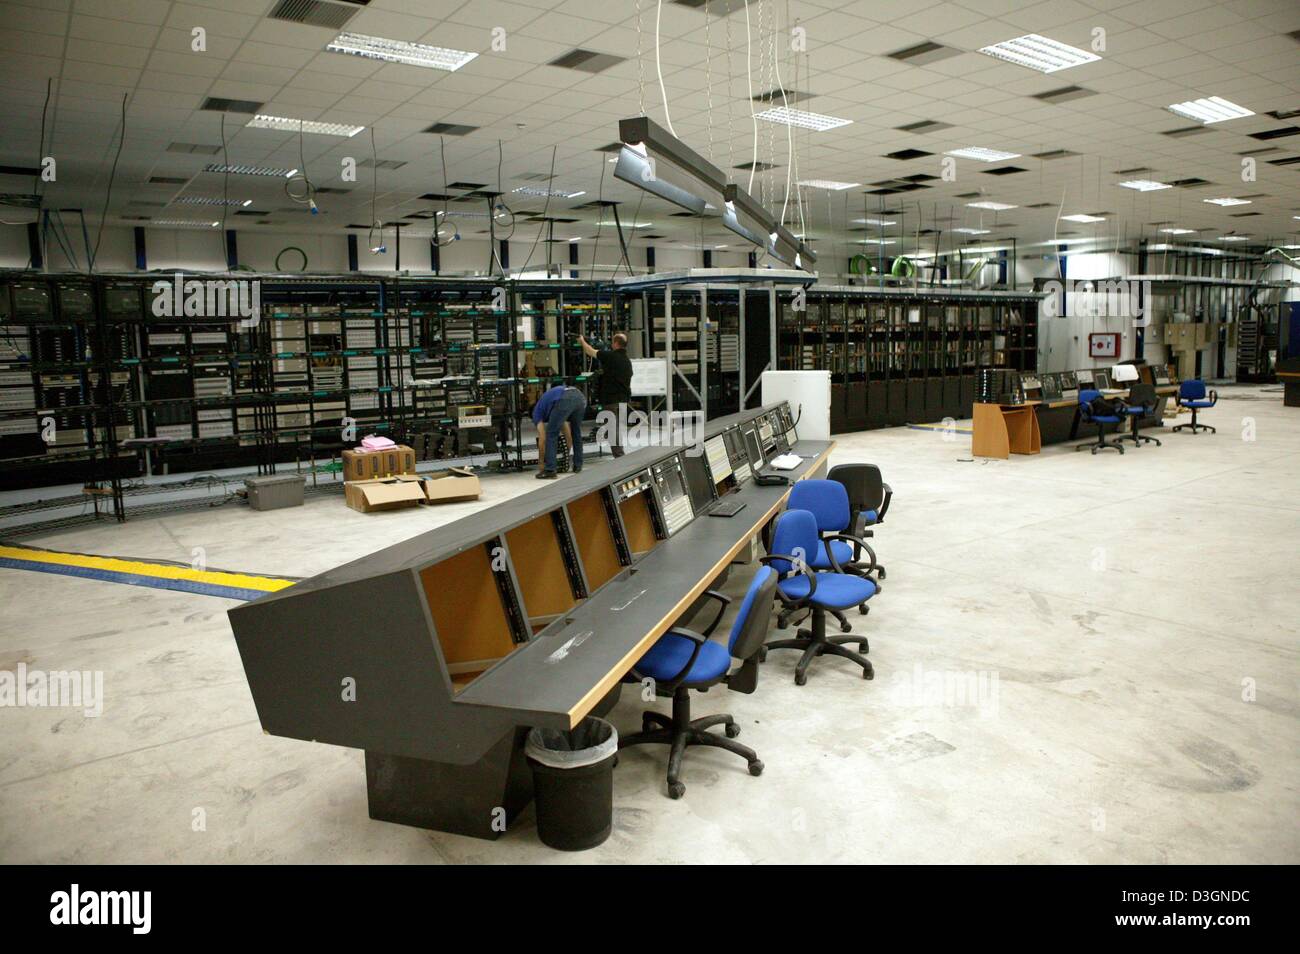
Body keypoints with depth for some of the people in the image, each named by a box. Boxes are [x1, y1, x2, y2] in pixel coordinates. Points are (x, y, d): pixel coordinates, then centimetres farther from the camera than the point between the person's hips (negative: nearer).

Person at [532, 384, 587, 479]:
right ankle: (577, 466, 34)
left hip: (565, 400, -6)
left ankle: (549, 470, 4)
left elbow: (542, 439, 20)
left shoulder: (537, 410, 27)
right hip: (579, 397, 6)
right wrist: (569, 453, 56)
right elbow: (567, 431, 47)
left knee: (551, 435, 8)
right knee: (576, 432, 28)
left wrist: (540, 462, 28)